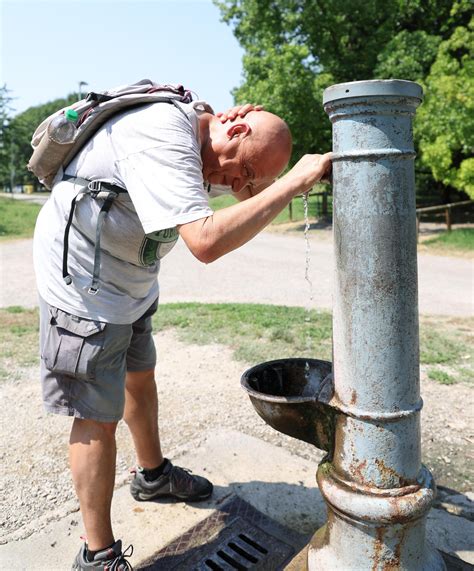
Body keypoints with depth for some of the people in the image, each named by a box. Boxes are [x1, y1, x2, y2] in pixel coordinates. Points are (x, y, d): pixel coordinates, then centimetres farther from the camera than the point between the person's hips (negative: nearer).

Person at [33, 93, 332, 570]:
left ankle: (153, 475, 46)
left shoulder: (198, 132, 0)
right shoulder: (163, 137, -30)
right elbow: (207, 241, -43)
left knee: (139, 375, 22)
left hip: (130, 281, 10)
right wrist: (293, 182, -35)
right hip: (82, 285, -9)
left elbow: (249, 196, 14)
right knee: (98, 418, -3)